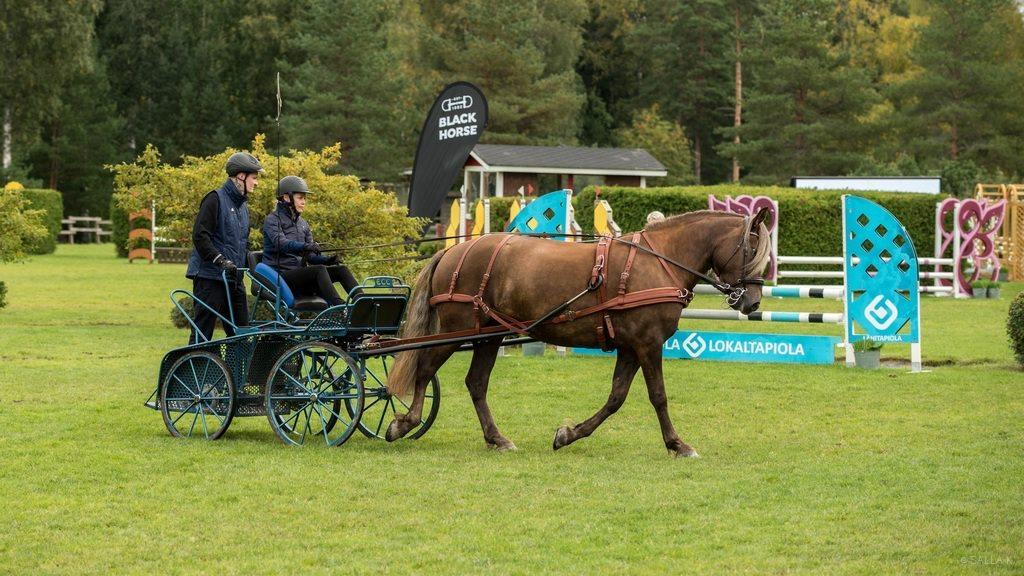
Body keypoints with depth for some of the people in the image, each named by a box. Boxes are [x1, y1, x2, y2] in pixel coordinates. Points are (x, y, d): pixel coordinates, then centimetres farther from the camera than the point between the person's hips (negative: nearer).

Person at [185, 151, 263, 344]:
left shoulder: (242, 207, 19)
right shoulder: (216, 199, -8)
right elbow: (200, 236, -17)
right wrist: (221, 260, -24)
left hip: (234, 279, 8)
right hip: (210, 277, -8)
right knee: (202, 334, -7)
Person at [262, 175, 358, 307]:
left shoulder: (302, 223, 20)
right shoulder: (273, 219, -2)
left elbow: (310, 256, 16)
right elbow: (280, 242, -22)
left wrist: (326, 259, -6)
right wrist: (304, 246, -40)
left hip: (300, 272, 7)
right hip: (281, 276, -7)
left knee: (340, 269, -13)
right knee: (319, 269, -32)